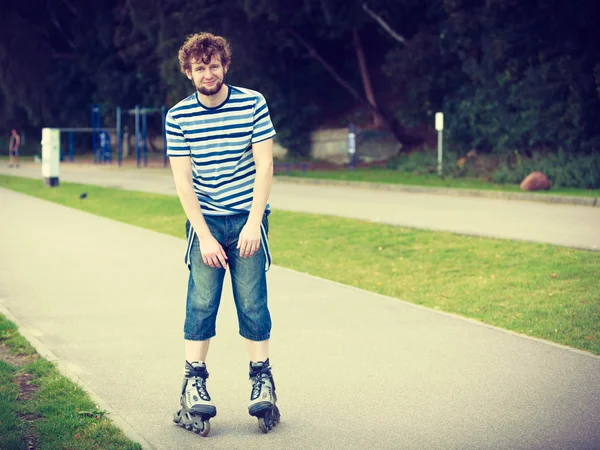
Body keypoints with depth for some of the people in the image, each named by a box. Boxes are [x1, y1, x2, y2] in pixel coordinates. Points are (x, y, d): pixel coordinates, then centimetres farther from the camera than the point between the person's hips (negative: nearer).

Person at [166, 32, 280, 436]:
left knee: (253, 303, -2)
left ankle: (262, 380, 9)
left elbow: (264, 165, -6)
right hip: (205, 221, 1)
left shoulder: (253, 103, -5)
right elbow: (182, 180, -4)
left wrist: (253, 223, -13)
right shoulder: (178, 116, -3)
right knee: (201, 303, -5)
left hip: (248, 219, -1)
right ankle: (194, 383, 3)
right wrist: (204, 235, -10)